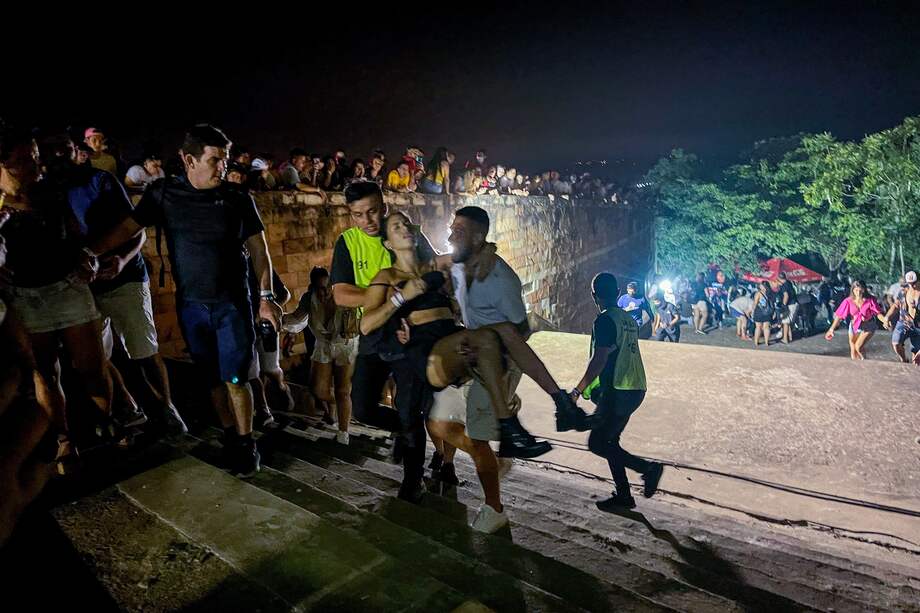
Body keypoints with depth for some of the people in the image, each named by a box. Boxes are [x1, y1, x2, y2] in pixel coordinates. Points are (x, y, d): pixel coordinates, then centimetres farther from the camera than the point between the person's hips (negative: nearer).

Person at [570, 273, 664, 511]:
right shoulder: (629, 319, 14)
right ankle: (622, 495, 18)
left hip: (617, 392, -9)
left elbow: (599, 360, -20)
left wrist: (577, 391, -16)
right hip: (635, 390, 9)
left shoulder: (604, 320, -13)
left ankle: (648, 468, -8)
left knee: (597, 443, -2)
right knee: (609, 441, 16)